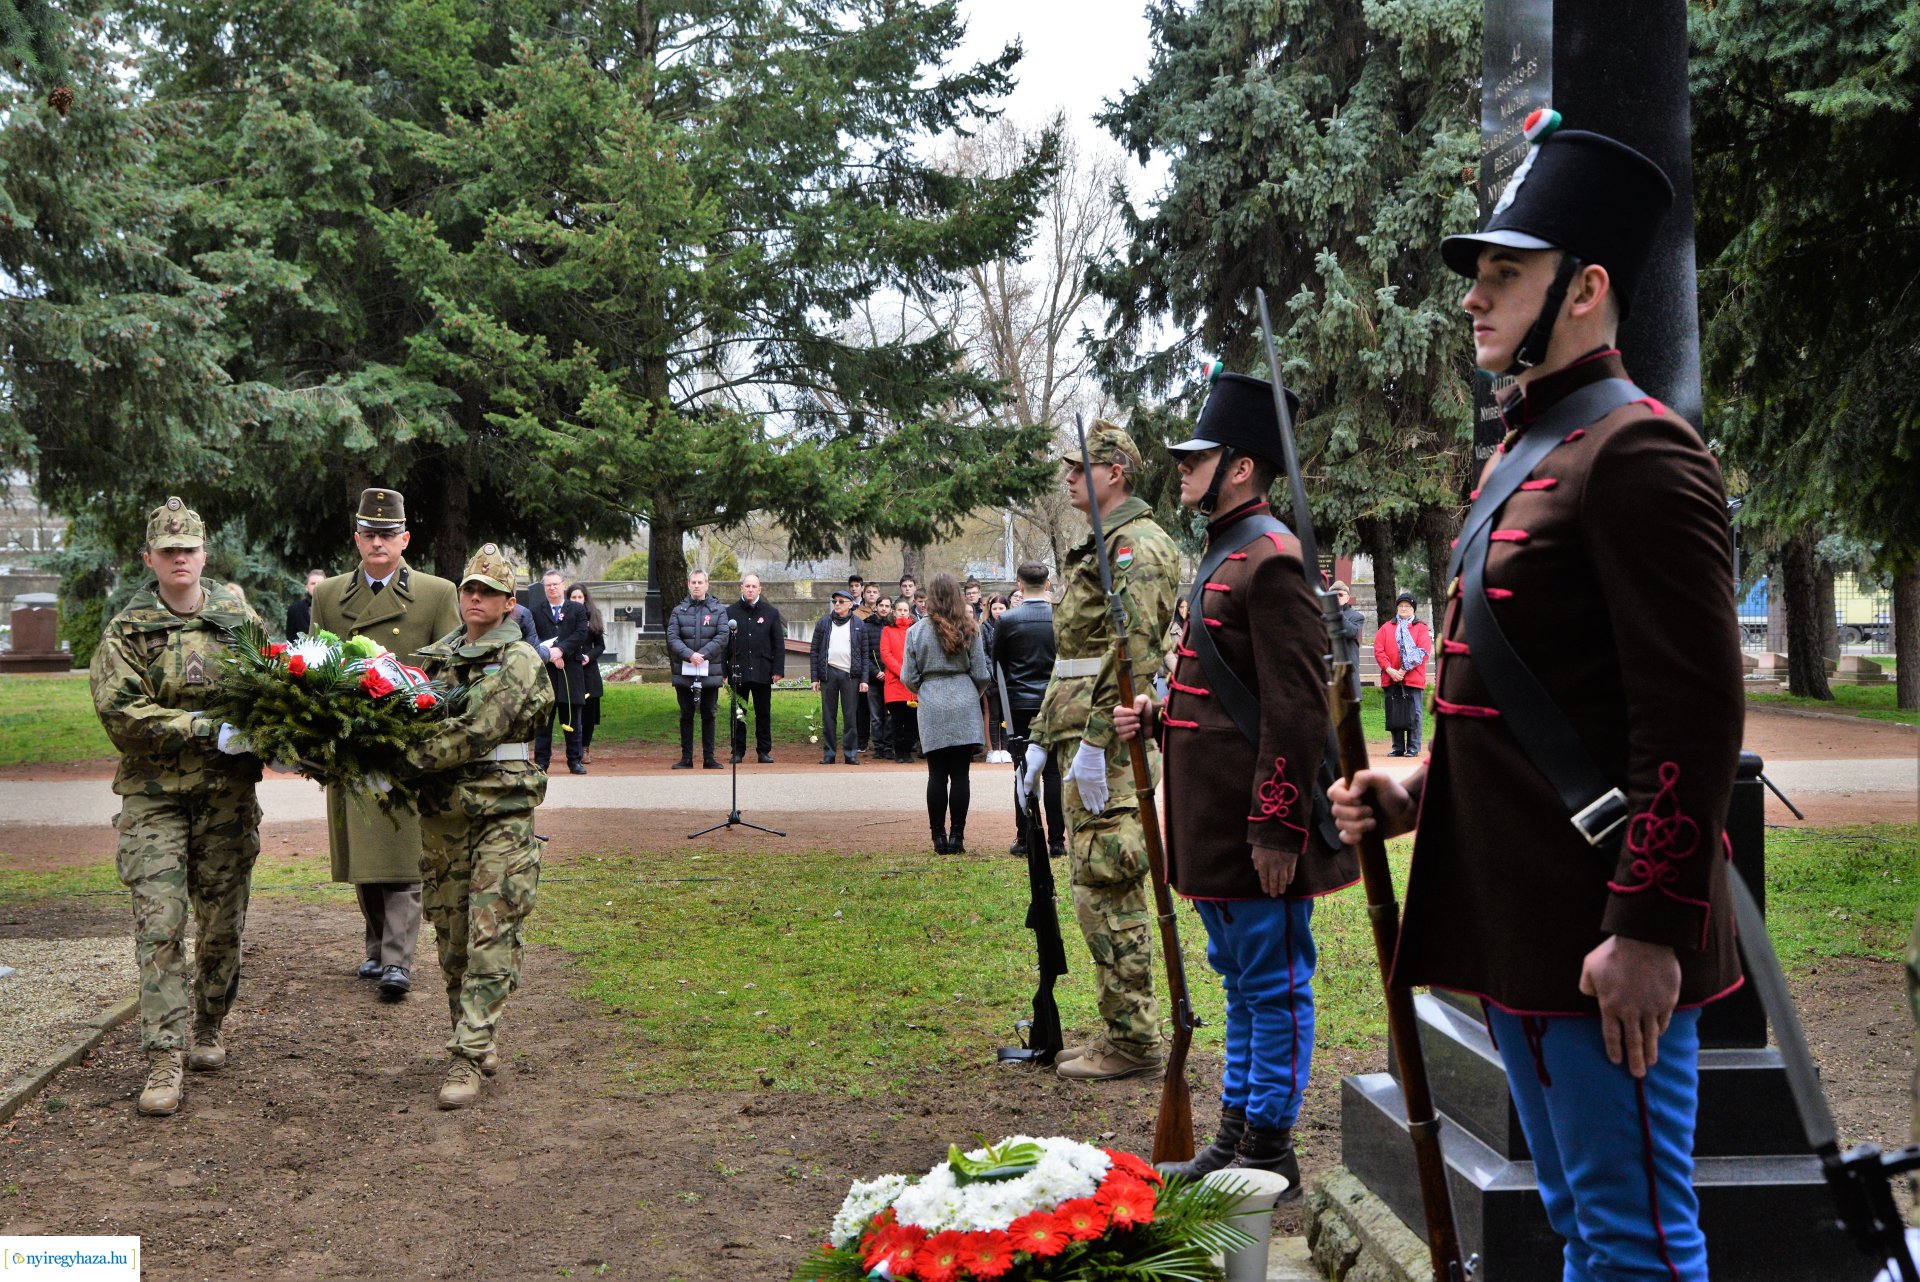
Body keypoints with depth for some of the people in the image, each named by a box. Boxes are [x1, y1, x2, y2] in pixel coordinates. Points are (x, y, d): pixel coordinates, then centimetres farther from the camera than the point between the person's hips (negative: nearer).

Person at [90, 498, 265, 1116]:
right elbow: (121, 712, -10)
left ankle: (206, 1030, 30)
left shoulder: (240, 619, 8)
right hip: (154, 794, -2)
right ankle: (164, 1059, -7)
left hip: (229, 793, 2)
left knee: (222, 922, 9)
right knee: (159, 924, -10)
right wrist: (205, 730, -19)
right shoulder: (126, 631, 1)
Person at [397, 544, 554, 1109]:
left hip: (501, 815, -6)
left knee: (491, 940, -9)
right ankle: (480, 1038, 25)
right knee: (452, 938, 11)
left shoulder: (520, 660, -5)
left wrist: (408, 758, -19)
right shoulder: (436, 656, 14)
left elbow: (477, 730, -16)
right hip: (442, 815, 6)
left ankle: (468, 1057, -10)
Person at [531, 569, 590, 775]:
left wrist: (560, 649, -16)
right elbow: (533, 640, 0)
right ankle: (541, 761, 6)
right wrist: (548, 654, -16)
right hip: (544, 671, 0)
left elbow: (581, 634, -4)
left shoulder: (577, 609, 10)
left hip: (570, 671, 0)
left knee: (573, 720, 4)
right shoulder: (536, 611, 8)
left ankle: (575, 760, 9)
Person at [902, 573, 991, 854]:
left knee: (937, 775, 4)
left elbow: (908, 677, 1)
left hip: (932, 707, 0)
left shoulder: (917, 631, -2)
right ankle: (957, 836, 2)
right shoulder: (970, 629, -1)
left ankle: (939, 837, 5)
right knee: (960, 774, 2)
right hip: (964, 705, 0)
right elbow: (981, 674, 1)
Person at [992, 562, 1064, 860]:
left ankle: (1024, 840, 6)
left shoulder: (1008, 620, -8)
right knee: (1053, 773, 4)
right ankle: (1056, 841, 3)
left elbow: (998, 662, 3)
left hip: (1020, 702, -1)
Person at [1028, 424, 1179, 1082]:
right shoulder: (1099, 547, 22)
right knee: (1101, 887, 13)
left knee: (1106, 887, -9)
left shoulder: (1136, 543, -11)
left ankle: (1131, 1041, -3)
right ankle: (1125, 1028, 20)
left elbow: (1134, 653, -21)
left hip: (1109, 741, -11)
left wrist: (1094, 741, -25)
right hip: (1083, 735, 11)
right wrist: (1043, 737, 22)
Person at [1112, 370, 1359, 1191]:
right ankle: (1236, 1135, 28)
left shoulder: (1271, 560, -16)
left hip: (1256, 828, -10)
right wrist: (1157, 719, 9)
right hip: (1213, 823, 10)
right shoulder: (1225, 555, 15)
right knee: (1241, 979, 17)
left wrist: (1275, 827, -21)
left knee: (1272, 984, 1)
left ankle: (1269, 1154, 11)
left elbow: (1297, 706, -20)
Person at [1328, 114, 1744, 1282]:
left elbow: (1696, 713, -20)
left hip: (1604, 946, -10)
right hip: (1514, 928, 10)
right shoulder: (1520, 458, 16)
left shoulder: (1640, 449, -14)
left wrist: (1651, 929, -23)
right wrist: (1419, 794, 10)